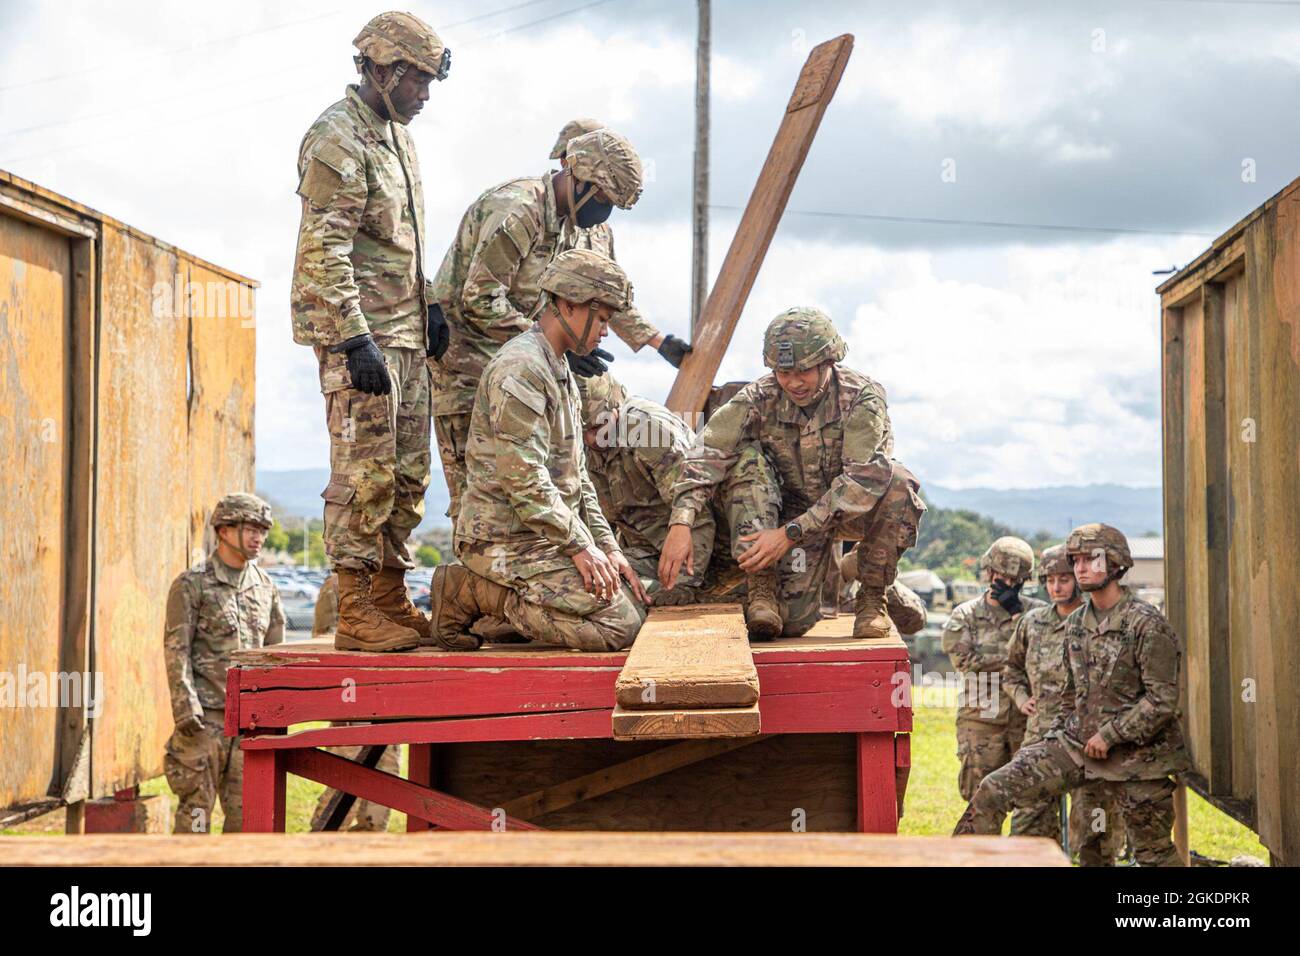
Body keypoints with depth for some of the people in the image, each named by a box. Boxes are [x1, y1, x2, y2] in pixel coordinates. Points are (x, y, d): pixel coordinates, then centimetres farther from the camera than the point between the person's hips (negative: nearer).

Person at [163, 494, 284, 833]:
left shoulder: (265, 586, 12)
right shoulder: (191, 585, -4)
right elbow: (176, 650, -8)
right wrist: (185, 709, -16)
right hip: (205, 715, -5)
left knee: (246, 807, 6)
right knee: (197, 805, -1)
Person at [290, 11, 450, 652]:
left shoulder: (396, 135, 17)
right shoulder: (338, 137, -12)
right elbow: (324, 251, -20)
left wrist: (428, 310, 19)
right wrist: (356, 340, -24)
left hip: (406, 334, 9)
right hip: (360, 334, -9)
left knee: (407, 473, 11)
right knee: (365, 472, -8)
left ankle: (390, 598, 20)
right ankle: (355, 615, -3)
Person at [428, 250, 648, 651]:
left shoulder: (562, 373, 19)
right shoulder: (520, 369, -16)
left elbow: (577, 478, 20)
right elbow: (524, 478, -22)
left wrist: (608, 546, 9)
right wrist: (579, 545, -18)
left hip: (546, 537, 10)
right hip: (506, 540, -10)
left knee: (637, 607, 6)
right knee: (619, 624, -18)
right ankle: (474, 593, -8)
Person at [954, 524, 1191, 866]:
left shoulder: (1146, 624, -13)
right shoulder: (1075, 623, 9)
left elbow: (1162, 701, -16)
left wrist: (1109, 735, -16)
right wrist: (1059, 733, 14)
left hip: (1135, 753, -6)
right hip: (1076, 743, 6)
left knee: (1154, 852, 4)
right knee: (993, 790, -5)